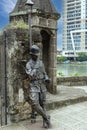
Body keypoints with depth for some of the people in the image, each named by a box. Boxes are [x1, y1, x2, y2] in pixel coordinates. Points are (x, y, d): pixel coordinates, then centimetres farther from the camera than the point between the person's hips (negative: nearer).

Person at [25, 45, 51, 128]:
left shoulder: (41, 62, 10)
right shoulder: (28, 64, -6)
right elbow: (31, 75, -19)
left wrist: (47, 79, -2)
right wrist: (36, 68, -25)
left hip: (42, 86, 4)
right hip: (33, 86, -4)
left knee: (43, 104, 7)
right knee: (35, 104, -15)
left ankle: (45, 122, 16)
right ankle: (46, 117, 4)